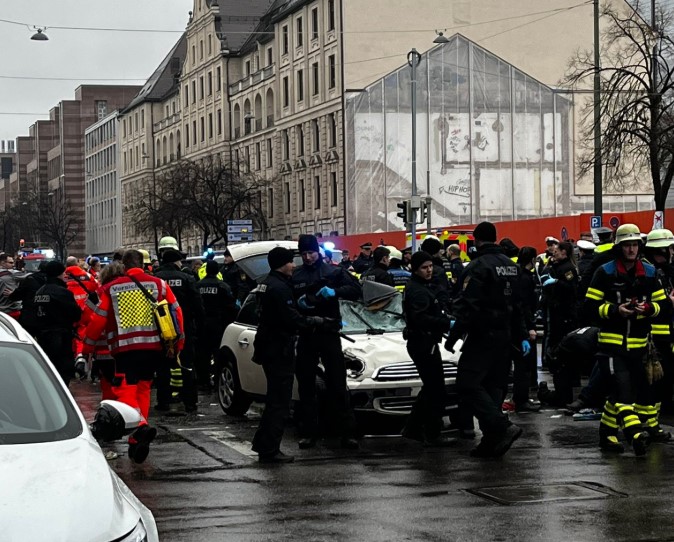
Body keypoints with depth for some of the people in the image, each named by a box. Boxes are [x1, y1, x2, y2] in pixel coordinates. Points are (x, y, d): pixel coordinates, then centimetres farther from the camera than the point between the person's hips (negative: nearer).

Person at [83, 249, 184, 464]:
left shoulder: (110, 289, 4)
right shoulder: (159, 284, 8)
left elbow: (98, 320, 3)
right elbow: (176, 312, 8)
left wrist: (88, 347, 15)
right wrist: (178, 342, 18)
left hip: (125, 348, -3)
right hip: (153, 347, 3)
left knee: (125, 390, -1)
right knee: (143, 389, 16)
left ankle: (140, 425, -30)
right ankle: (137, 441, 17)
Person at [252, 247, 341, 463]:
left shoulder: (268, 284, 13)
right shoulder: (279, 287, -19)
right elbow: (293, 321, -23)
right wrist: (323, 323, -17)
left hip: (269, 348, 11)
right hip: (279, 350, -11)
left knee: (276, 399, 20)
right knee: (279, 402, -5)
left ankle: (262, 444, 26)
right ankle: (269, 450, -4)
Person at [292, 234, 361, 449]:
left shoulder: (333, 272, 5)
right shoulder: (295, 276, 9)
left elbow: (355, 290, -2)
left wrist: (335, 292, -18)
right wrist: (297, 303, -9)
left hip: (329, 334, -2)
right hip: (305, 336, 2)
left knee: (338, 385, -4)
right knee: (306, 386, 5)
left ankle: (348, 433, -3)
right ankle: (308, 433, 11)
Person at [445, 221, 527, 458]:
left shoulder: (478, 266, -14)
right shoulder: (511, 266, 14)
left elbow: (468, 305, -20)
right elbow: (518, 305, 19)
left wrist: (453, 337, -16)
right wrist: (522, 336, 24)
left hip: (483, 335, -9)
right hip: (504, 336, 9)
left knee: (468, 385, -9)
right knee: (493, 385, 11)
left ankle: (503, 427, -20)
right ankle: (491, 440, 9)